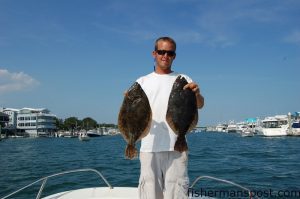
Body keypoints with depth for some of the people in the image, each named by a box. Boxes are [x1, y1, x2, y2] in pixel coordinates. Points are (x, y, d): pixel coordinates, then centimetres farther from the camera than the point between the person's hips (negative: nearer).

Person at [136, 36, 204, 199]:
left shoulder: (183, 80, 9)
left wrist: (197, 94, -27)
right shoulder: (142, 81, 12)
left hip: (176, 147, -1)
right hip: (149, 147, 1)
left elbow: (199, 105, -4)